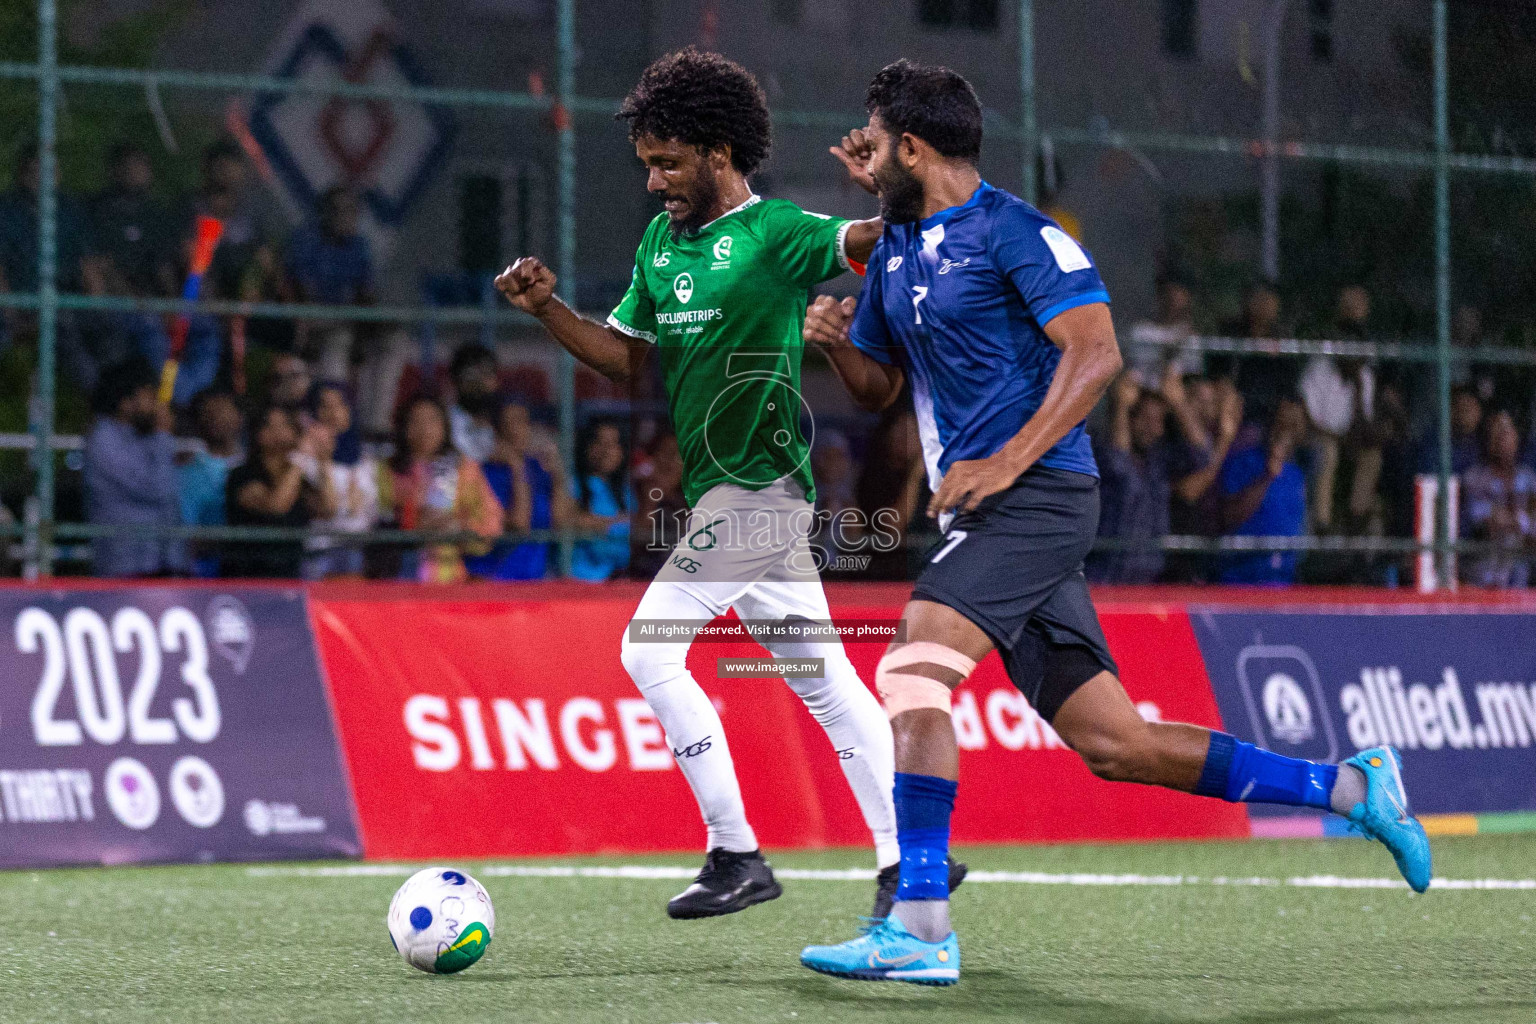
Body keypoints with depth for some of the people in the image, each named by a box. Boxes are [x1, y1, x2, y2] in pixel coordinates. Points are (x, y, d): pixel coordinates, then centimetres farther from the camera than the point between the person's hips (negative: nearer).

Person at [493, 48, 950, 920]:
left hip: (757, 484, -9)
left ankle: (737, 855, -7)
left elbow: (857, 241, -24)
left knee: (650, 651, -12)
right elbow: (626, 354, 20)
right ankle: (908, 859, 15)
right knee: (823, 676, 10)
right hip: (723, 489, 9)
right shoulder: (661, 240, 14)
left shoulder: (775, 232, -10)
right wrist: (548, 307, 5)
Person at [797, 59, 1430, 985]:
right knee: (1115, 743, 5)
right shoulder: (897, 249, 19)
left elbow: (1096, 352, -15)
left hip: (1036, 496, -9)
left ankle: (920, 926, -26)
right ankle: (1350, 787, 14)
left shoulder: (1013, 229, -7)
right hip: (989, 519, 9)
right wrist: (837, 344, 5)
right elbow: (879, 388, 27)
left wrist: (1003, 462, -21)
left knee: (912, 673, -23)